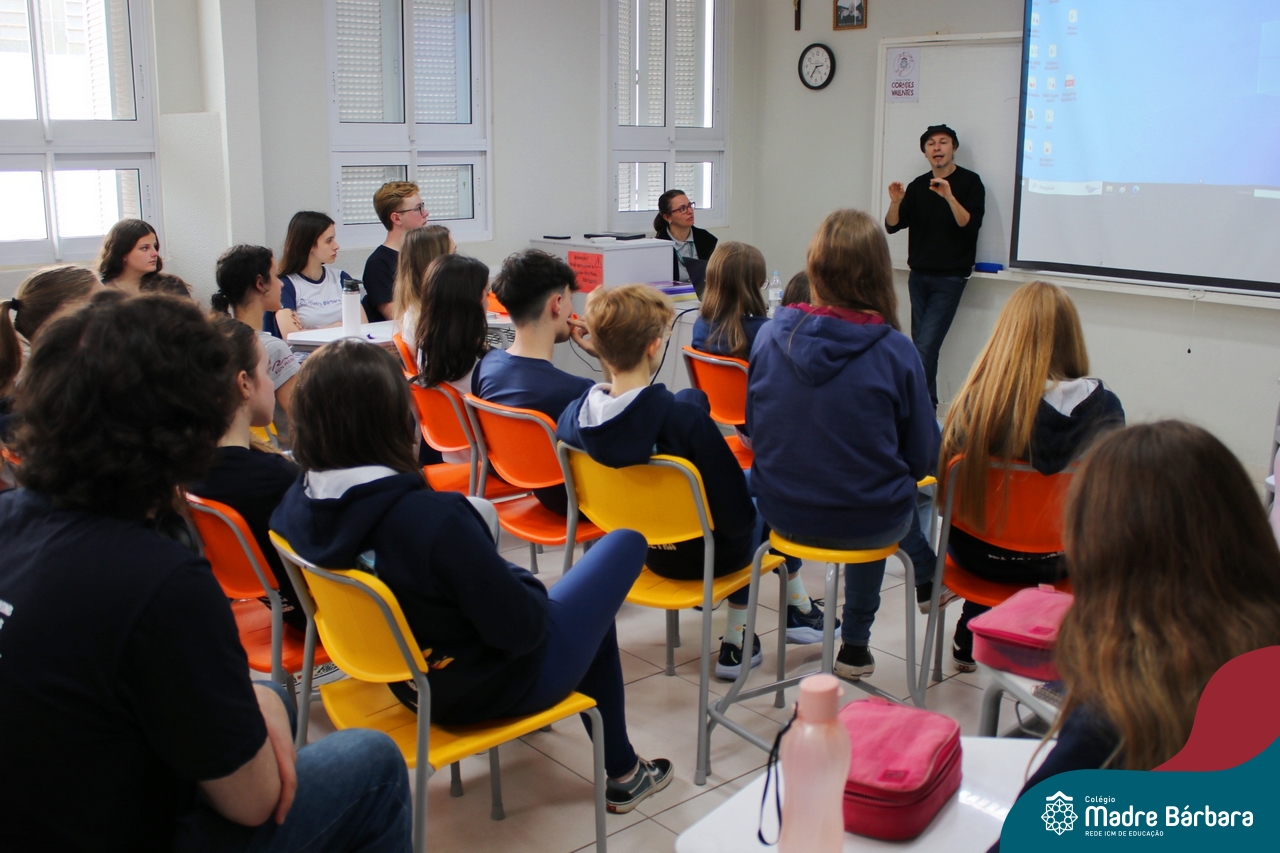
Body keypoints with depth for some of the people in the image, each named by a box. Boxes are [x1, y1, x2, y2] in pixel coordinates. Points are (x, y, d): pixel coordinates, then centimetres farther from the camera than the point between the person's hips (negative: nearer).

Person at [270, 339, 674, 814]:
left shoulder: (294, 508, -15)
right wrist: (525, 587, -5)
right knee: (626, 543, 14)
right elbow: (520, 628, -28)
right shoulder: (433, 519, -37)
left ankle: (620, 766, 43)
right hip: (494, 688, -7)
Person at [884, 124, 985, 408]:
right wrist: (896, 202, -16)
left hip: (950, 278, -5)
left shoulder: (969, 182, -3)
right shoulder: (918, 186, 10)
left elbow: (971, 225, -15)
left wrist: (949, 196, -30)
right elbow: (893, 225, 5)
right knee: (921, 345, 6)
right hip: (919, 276, 5)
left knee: (926, 345, -14)